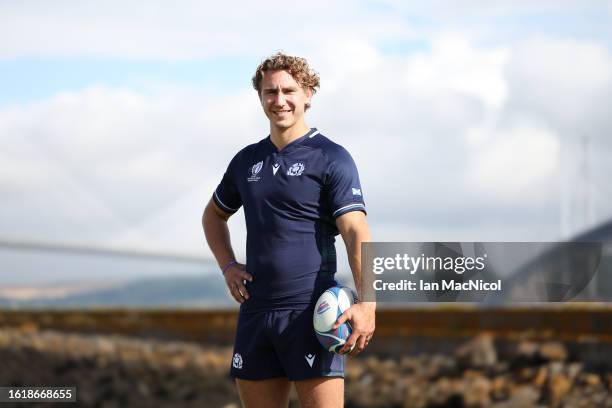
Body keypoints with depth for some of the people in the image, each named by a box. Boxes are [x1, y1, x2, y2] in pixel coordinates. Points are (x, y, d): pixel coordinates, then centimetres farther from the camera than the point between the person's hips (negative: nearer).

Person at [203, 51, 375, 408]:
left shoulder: (331, 158, -4)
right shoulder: (247, 161, 14)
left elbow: (356, 232, -14)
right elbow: (214, 214, 32)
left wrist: (367, 304, -26)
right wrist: (228, 265, 14)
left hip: (311, 312, -6)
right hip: (255, 311, 6)